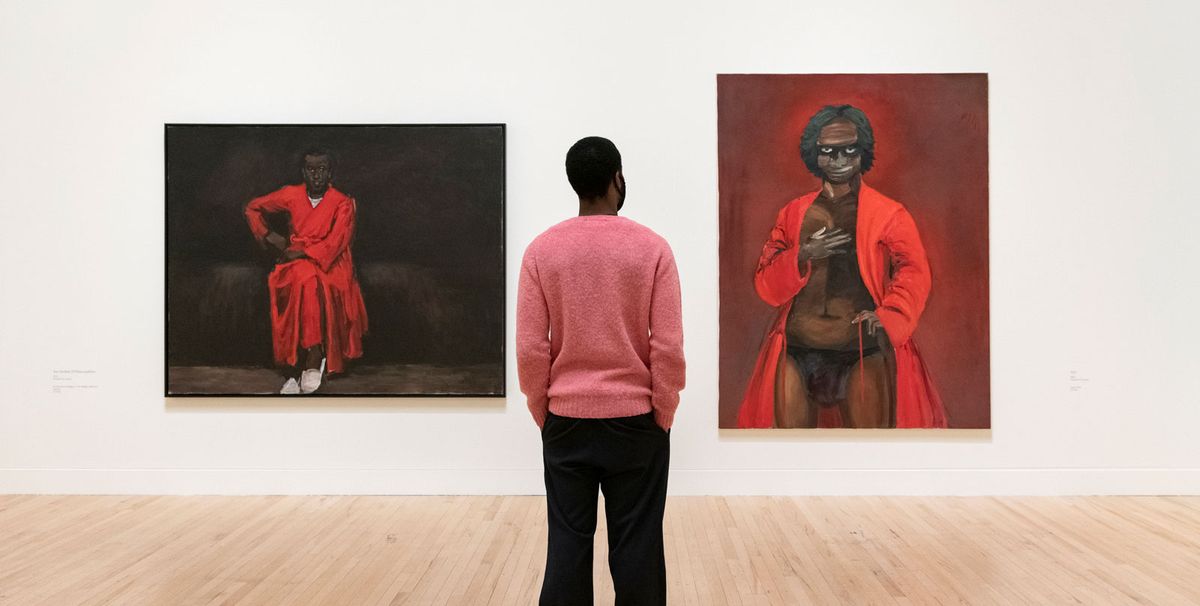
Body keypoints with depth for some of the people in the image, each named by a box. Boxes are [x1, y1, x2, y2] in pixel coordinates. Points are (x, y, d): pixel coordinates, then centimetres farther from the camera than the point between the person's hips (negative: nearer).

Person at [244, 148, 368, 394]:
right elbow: (253, 208, 21)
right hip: (296, 260, 2)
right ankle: (314, 355, -31)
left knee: (305, 282, -35)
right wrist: (268, 236, 9)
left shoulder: (343, 203, -1)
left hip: (330, 262, -2)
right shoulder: (292, 194, 8)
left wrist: (301, 253, -16)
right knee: (304, 277, -34)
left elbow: (335, 243, -11)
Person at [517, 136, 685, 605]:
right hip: (635, 419, -1)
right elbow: (668, 347, -8)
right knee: (636, 545, 7)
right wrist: (662, 417, 3)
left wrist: (543, 414, 8)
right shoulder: (652, 248, -6)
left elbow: (529, 347, -3)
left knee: (567, 542, 9)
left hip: (566, 418, 2)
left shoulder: (542, 250, -2)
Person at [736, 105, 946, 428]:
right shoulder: (793, 213, 13)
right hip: (796, 349, 2)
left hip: (864, 350, -2)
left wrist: (890, 316, -23)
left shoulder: (890, 214, 6)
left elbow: (914, 272, -6)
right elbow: (766, 286, 9)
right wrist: (802, 256, -9)